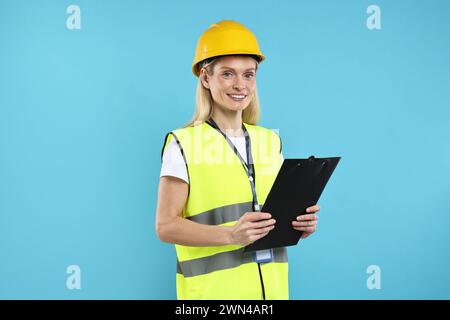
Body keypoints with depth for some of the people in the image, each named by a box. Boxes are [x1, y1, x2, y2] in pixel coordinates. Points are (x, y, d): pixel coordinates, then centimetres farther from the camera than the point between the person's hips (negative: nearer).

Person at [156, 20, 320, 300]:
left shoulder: (270, 141, 8)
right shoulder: (184, 144, -8)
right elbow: (166, 226, -12)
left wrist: (300, 223, -7)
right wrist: (230, 235, -24)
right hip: (213, 290, -5)